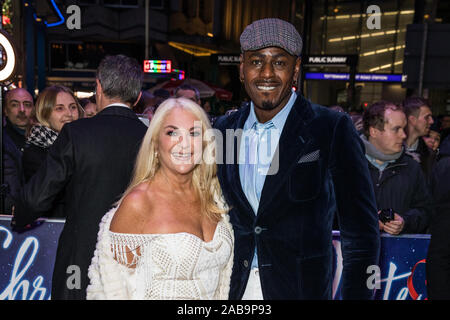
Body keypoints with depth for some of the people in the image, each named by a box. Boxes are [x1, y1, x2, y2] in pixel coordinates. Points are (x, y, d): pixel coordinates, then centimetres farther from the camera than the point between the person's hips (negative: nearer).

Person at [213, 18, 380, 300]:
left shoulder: (333, 129, -12)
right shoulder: (224, 128, 1)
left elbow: (361, 232, -10)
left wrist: (356, 294, -14)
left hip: (301, 287, -3)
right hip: (234, 287, 4)